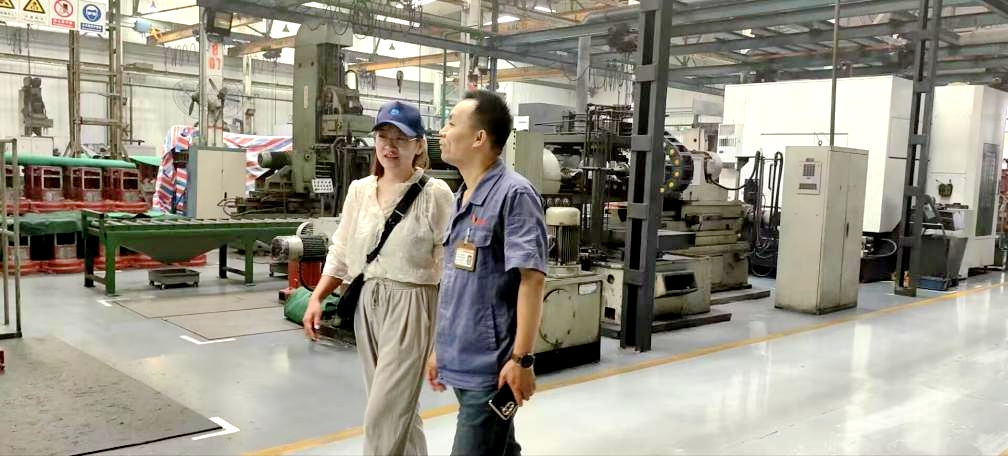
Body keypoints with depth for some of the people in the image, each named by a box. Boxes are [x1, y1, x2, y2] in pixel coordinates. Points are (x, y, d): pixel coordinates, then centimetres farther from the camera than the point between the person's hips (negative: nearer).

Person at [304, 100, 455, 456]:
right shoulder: (359, 190, 7)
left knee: (383, 417, -6)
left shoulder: (435, 194, -10)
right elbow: (340, 253, 14)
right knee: (399, 409, 18)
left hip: (410, 306, -6)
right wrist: (317, 298, 4)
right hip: (367, 304, 6)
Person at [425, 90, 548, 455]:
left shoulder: (513, 194, -13)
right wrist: (440, 346, 19)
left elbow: (531, 278, -18)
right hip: (461, 360, 8)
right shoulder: (461, 198, 12)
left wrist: (521, 359, -21)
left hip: (491, 366, -8)